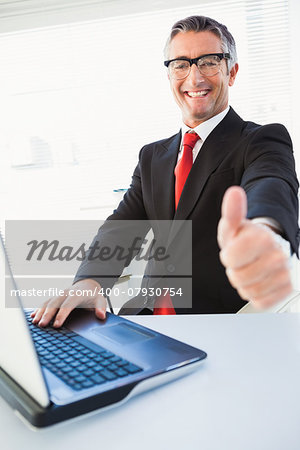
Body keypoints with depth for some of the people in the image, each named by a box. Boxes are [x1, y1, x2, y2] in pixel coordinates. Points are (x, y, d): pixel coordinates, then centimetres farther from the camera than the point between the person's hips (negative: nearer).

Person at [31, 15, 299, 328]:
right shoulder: (152, 156, 13)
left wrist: (266, 233, -53)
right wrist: (90, 281, -19)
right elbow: (121, 225, 3)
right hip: (150, 313, 5)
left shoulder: (264, 141, -4)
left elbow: (272, 188, -27)